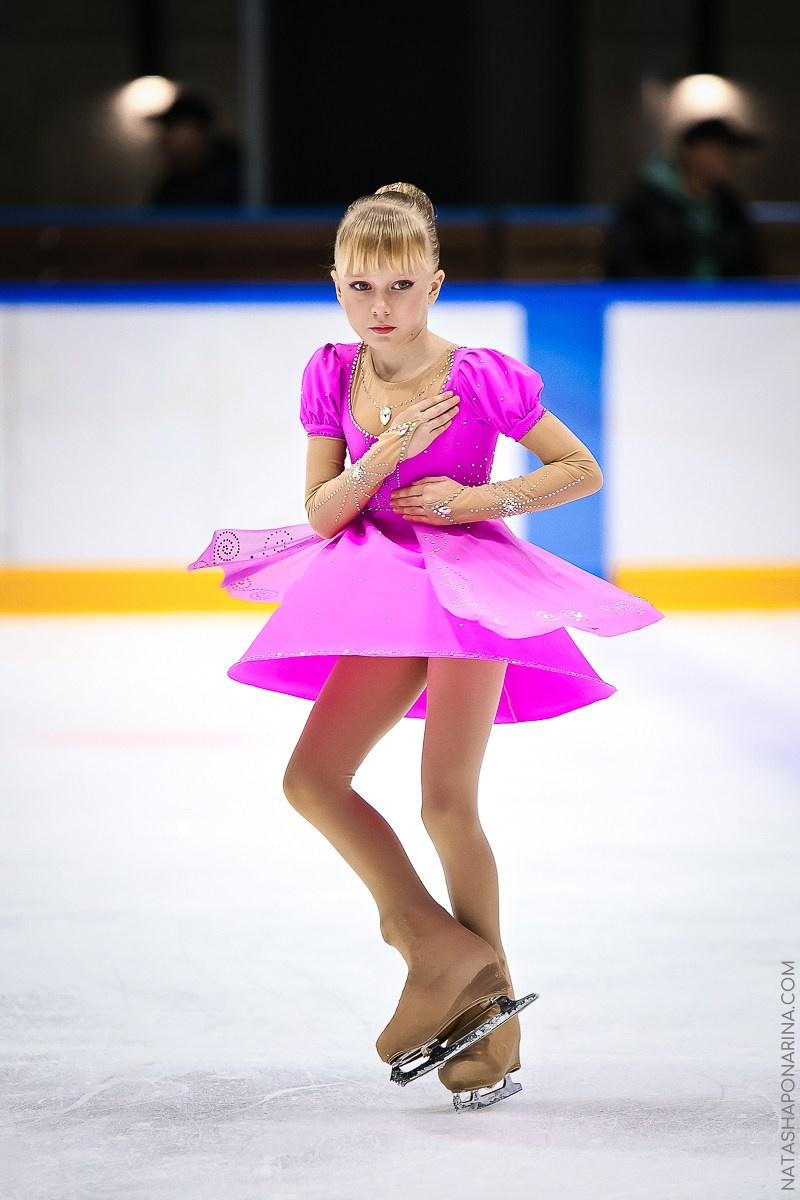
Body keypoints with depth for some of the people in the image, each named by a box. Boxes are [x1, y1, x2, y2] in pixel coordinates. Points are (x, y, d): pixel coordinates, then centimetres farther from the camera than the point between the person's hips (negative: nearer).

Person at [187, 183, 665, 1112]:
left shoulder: (480, 377, -14)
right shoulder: (333, 376, -1)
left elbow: (582, 470, -5)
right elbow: (322, 513, -3)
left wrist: (481, 498, -16)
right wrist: (386, 452, -19)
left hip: (475, 581, -6)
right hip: (389, 594, 6)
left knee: (447, 802, -11)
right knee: (311, 780, -4)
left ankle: (492, 1013, 2)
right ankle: (437, 944, 5)